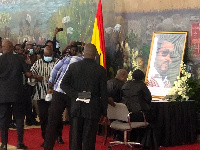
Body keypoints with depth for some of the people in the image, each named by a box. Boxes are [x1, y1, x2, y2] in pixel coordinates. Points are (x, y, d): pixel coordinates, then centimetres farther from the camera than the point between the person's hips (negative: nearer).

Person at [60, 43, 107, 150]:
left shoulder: (73, 66, 1)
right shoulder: (100, 70, -5)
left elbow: (63, 85, -5)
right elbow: (103, 93, -2)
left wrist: (76, 94, -6)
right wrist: (104, 112, 4)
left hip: (76, 108, 2)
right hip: (93, 109, -2)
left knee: (75, 138, 8)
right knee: (89, 140, 2)